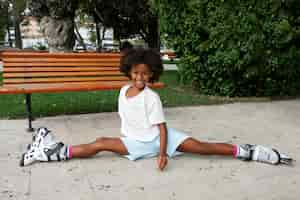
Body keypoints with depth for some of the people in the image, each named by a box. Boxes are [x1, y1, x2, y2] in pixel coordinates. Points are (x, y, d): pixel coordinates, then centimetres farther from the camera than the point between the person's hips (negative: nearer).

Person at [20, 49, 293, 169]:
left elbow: (162, 127, -17)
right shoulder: (123, 92, 2)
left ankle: (249, 152, -12)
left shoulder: (152, 97, -16)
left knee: (200, 146, -18)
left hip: (158, 139, -4)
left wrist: (163, 154, -25)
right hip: (135, 143, 5)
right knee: (100, 143, -8)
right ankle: (52, 151, -3)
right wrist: (126, 138, 15)